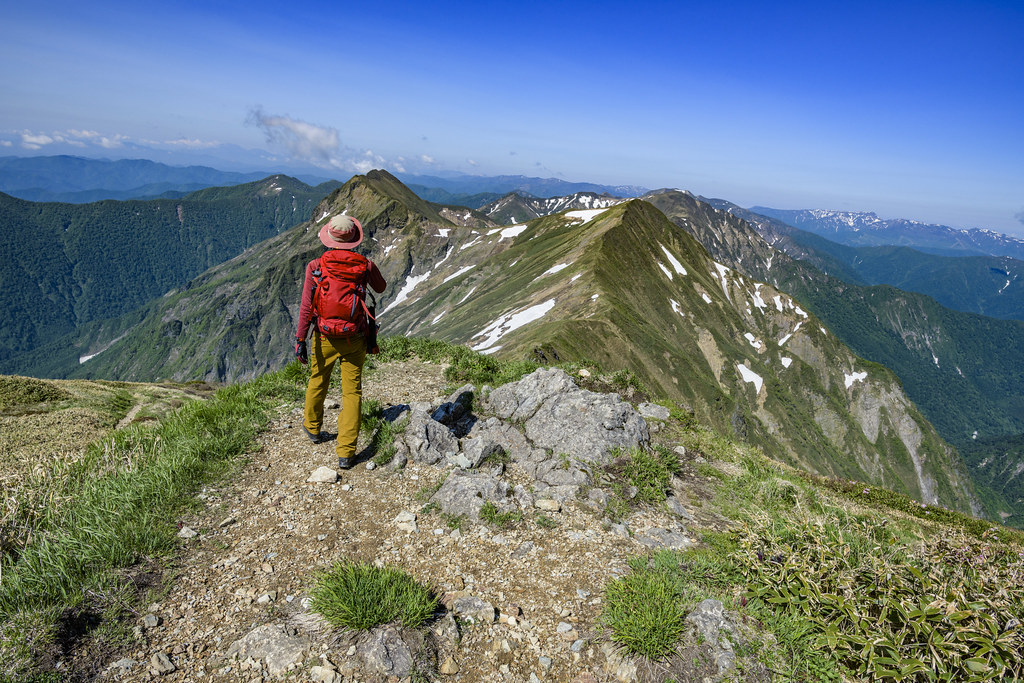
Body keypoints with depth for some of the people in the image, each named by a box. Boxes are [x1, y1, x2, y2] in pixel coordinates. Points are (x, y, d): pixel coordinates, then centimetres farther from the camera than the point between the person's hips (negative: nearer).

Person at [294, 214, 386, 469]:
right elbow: (380, 287, 14)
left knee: (317, 382, 23)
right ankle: (346, 452, 4)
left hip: (325, 337, 1)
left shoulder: (316, 266, -8)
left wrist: (300, 339, -5)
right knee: (352, 392, 5)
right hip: (354, 339, -1)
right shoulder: (366, 265, -7)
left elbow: (306, 307, -10)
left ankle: (312, 427, 47)